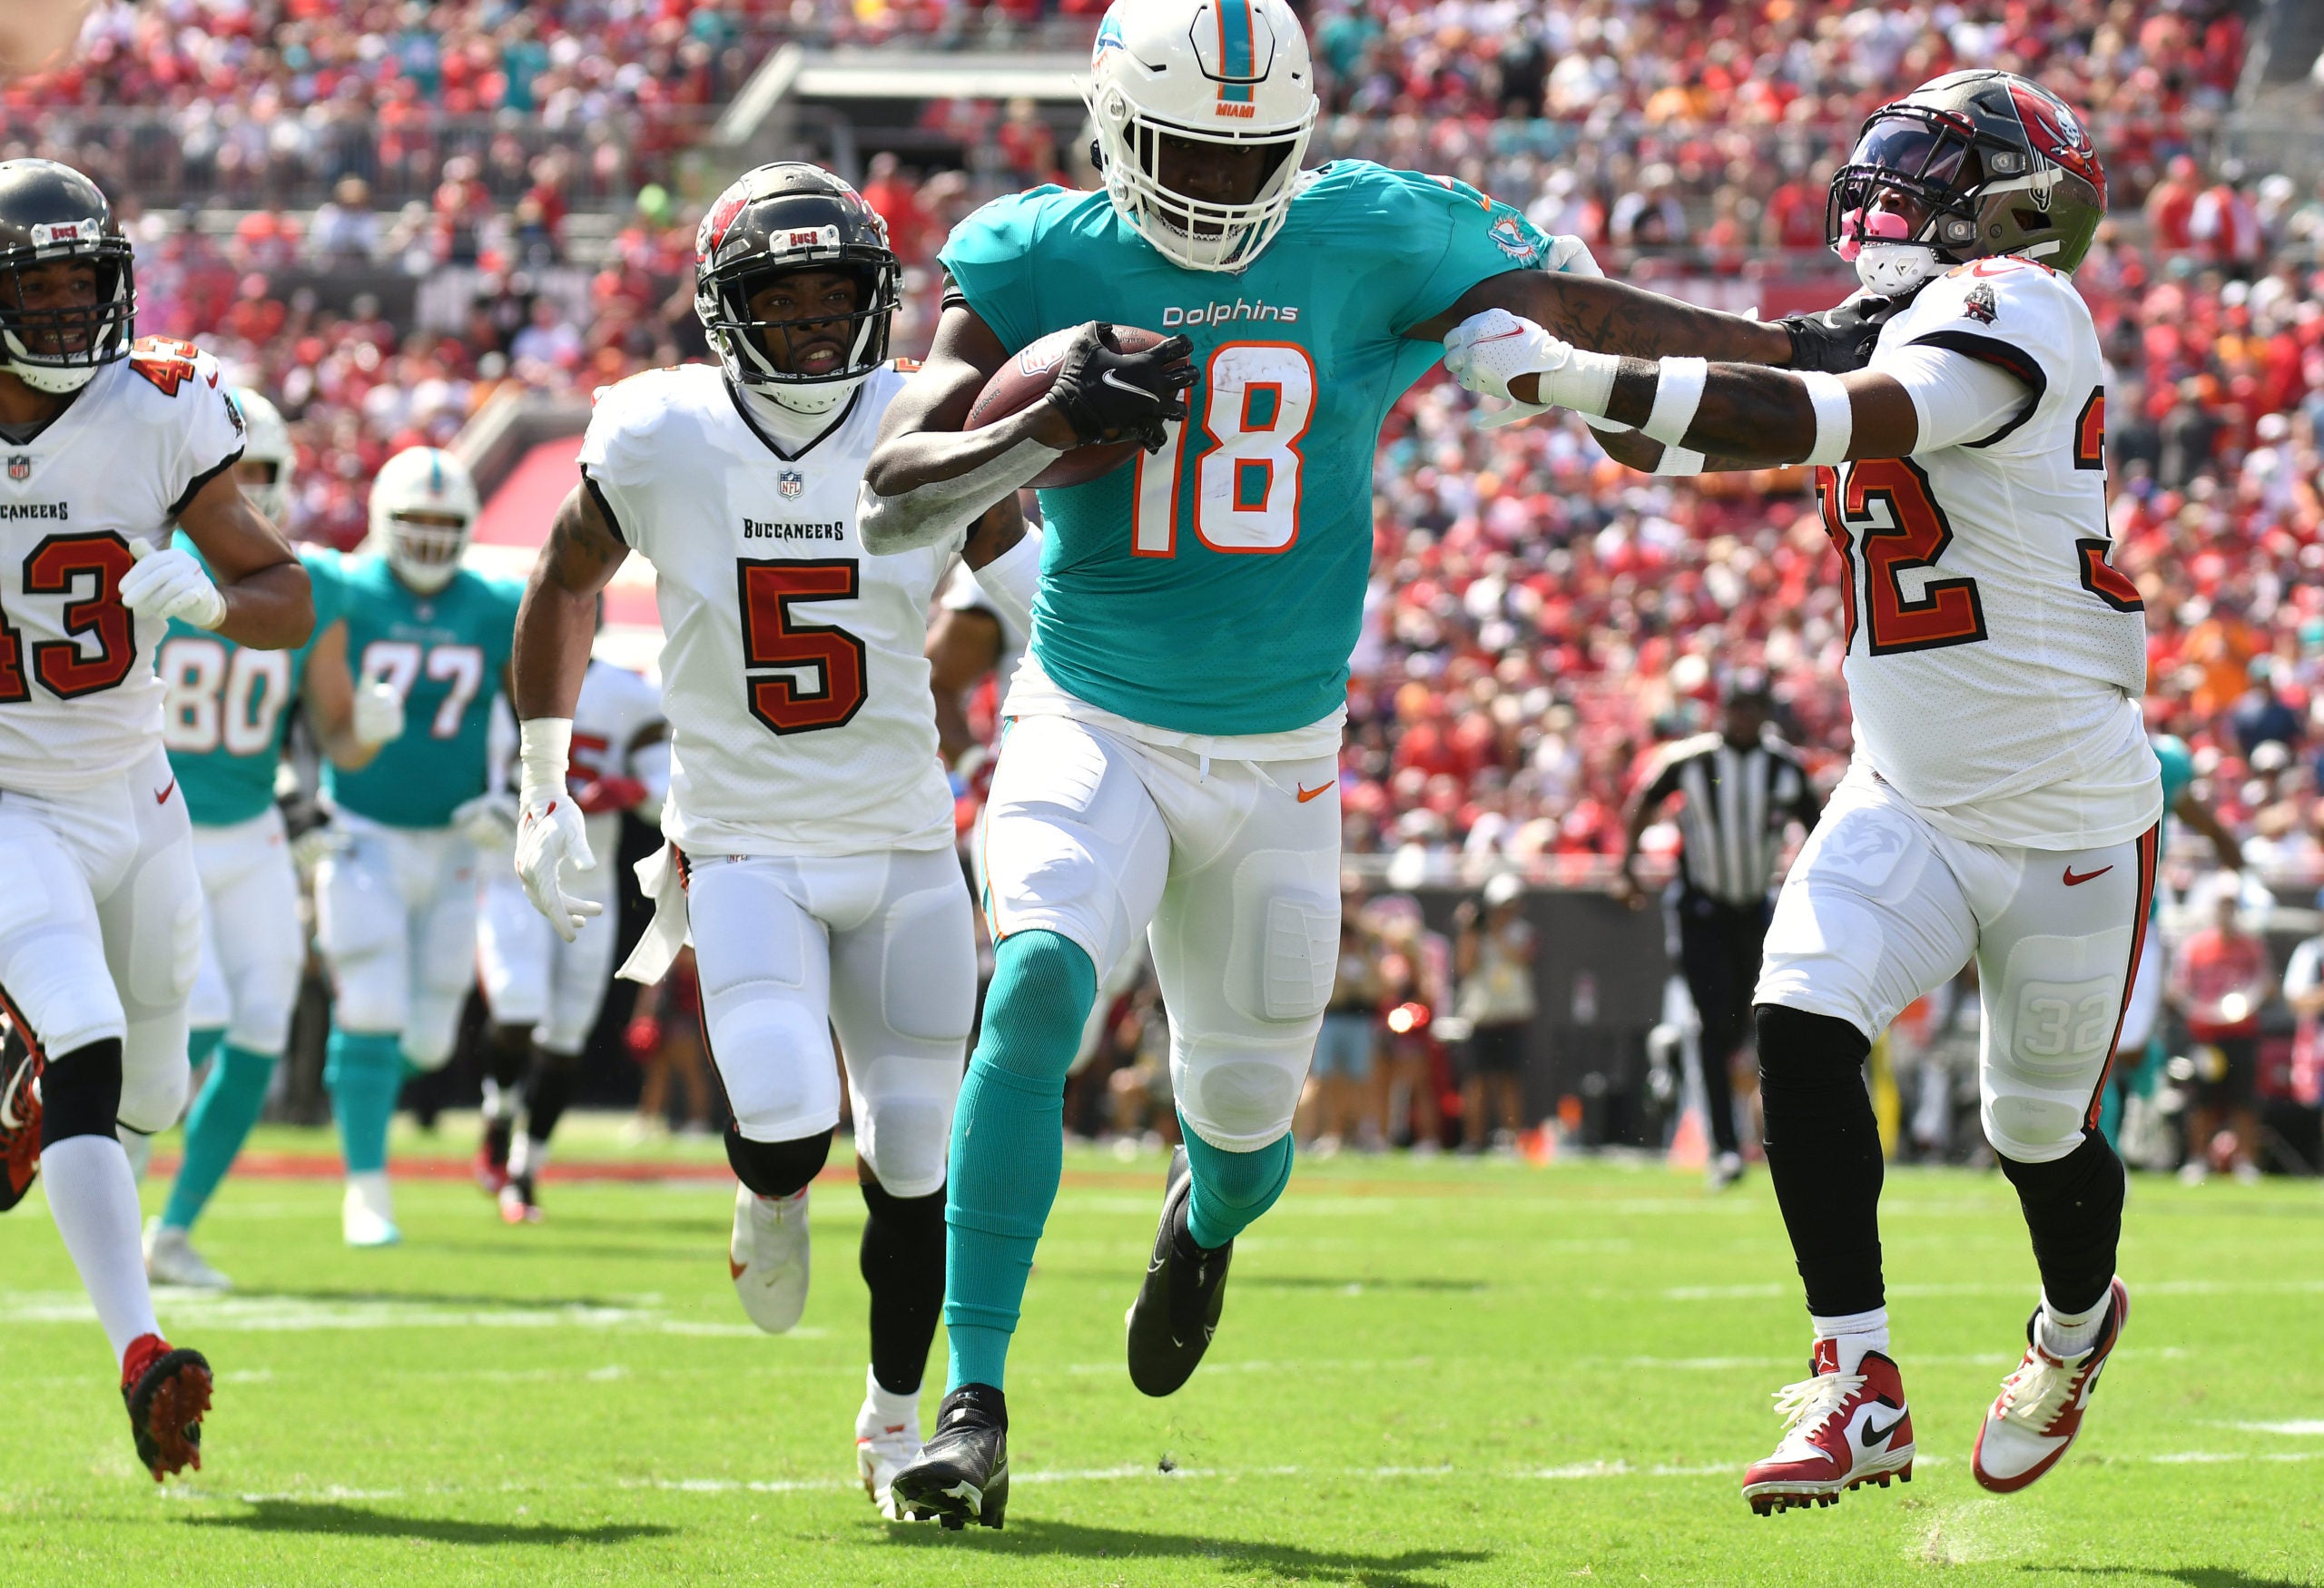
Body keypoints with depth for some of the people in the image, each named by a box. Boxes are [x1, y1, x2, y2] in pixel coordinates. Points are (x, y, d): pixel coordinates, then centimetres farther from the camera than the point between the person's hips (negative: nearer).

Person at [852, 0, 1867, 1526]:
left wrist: (1798, 349, 13)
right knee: (1037, 985, -28)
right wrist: (1051, 422, -27)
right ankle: (974, 1404, -24)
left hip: (1280, 764, 2)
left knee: (1246, 1113, 10)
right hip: (1095, 727, -2)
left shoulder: (1370, 243, -5)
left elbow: (1571, 304, 8)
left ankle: (1207, 1217, 52)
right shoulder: (1039, 261, -7)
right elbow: (895, 498, -10)